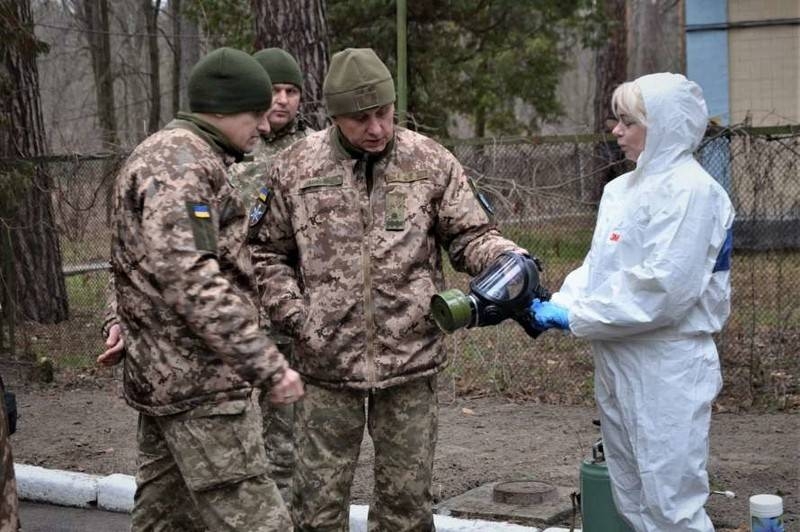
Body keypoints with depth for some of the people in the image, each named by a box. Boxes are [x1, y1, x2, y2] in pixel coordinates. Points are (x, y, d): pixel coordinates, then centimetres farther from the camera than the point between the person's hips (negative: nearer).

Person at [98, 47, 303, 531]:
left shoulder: (192, 158, 19)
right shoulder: (179, 160, -16)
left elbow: (133, 254, 29)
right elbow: (189, 278, -27)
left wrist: (123, 319, 17)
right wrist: (267, 364, -27)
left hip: (163, 374, 11)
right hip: (199, 381, -11)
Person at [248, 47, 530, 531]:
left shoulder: (431, 162, 0)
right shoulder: (296, 168, 1)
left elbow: (471, 236, 3)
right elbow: (267, 253, 9)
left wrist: (511, 260, -18)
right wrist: (295, 314, -4)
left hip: (411, 363, 0)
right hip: (328, 364, 0)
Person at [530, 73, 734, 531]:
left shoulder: (691, 189, -14)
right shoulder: (622, 189, 13)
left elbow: (664, 286, -22)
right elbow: (598, 266, 15)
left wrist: (576, 317, -16)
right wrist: (560, 304, -4)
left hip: (667, 371, -9)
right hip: (619, 364, 9)